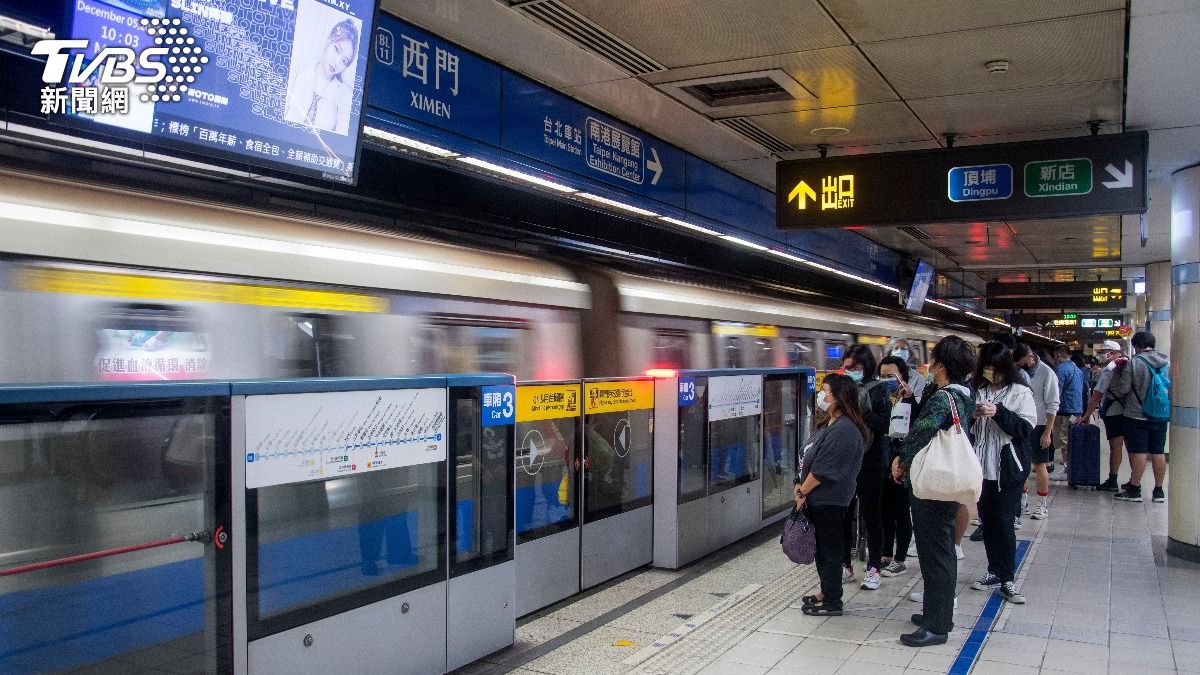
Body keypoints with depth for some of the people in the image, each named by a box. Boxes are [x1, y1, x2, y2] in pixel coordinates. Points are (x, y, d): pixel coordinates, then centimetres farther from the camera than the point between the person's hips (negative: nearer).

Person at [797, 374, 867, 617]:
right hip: (820, 499, 10)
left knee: (829, 550, 1)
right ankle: (827, 592, 33)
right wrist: (801, 485, 9)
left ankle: (832, 603, 12)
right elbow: (813, 459, 18)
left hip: (829, 502, -10)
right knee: (822, 548, 19)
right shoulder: (831, 425, 11)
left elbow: (823, 469, -23)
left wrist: (802, 492, -13)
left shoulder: (843, 430, -23)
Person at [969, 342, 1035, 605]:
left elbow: (1026, 428, -11)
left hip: (1009, 468, -4)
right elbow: (968, 428, 12)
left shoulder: (1020, 392, -5)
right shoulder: (977, 391, 5)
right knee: (987, 520, 12)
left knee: (1003, 522, -6)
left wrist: (998, 412, -22)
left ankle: (1008, 579, 3)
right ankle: (994, 572, 25)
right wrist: (971, 416, -10)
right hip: (983, 465, 4)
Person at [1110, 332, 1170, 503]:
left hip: (1137, 415, -5)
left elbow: (1120, 390, -12)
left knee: (1139, 452, -1)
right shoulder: (1168, 362, 4)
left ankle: (1134, 490, 4)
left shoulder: (1133, 363, -13)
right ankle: (1159, 491, 14)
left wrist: (1117, 372, 5)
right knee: (1159, 452, 9)